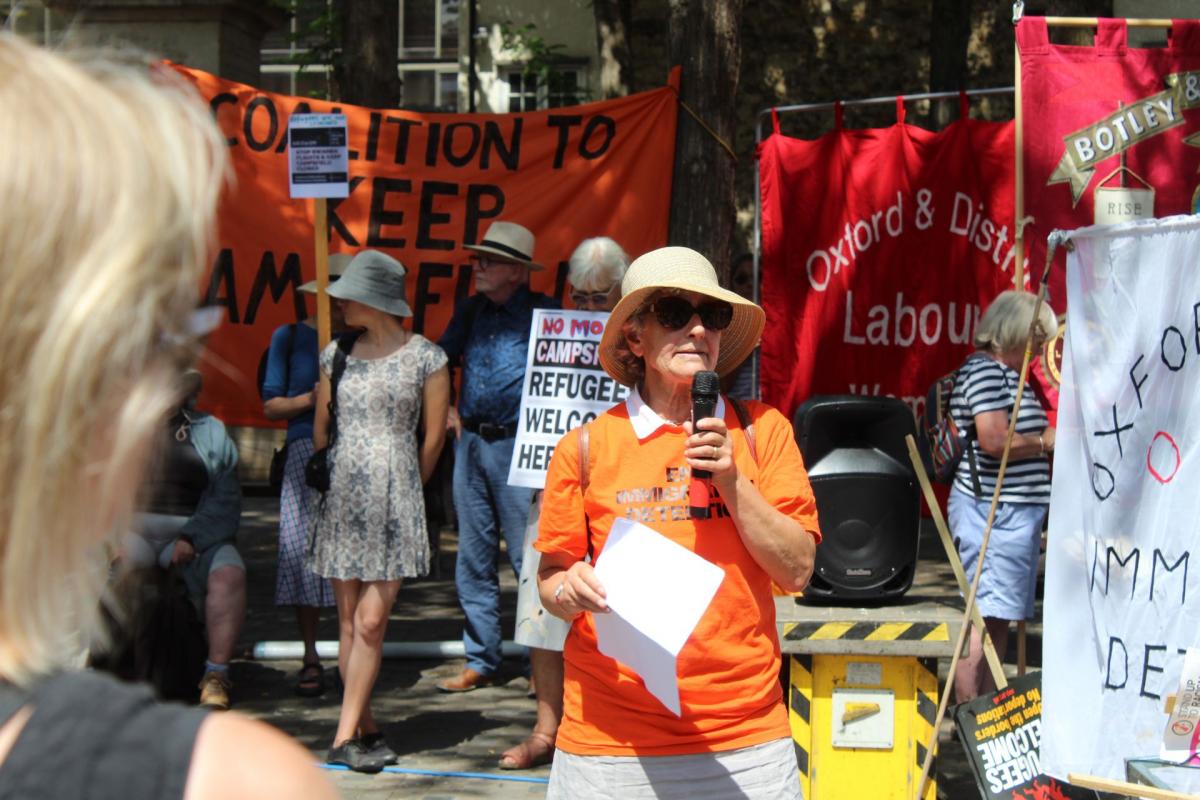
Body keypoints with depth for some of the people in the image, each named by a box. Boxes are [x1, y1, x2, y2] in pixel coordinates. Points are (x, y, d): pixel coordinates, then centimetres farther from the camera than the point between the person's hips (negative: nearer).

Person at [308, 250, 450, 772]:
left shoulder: (425, 356, -2)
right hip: (342, 498, 4)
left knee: (371, 621, -8)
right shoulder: (338, 354, 8)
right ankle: (365, 729, 13)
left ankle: (346, 738, -5)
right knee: (349, 621, 4)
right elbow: (321, 426, 16)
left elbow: (433, 436, 4)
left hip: (395, 502, -3)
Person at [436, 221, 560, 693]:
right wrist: (447, 410, 13)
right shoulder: (470, 311, 12)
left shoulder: (544, 314, -5)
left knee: (528, 557, -6)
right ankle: (480, 662, 16)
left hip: (518, 446, -6)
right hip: (470, 443, 6)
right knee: (473, 560, 8)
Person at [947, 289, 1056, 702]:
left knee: (999, 616, 14)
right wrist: (1045, 442, -11)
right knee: (986, 616, -9)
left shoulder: (1006, 373, 19)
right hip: (993, 511, -11)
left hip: (1012, 511, 11)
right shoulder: (984, 371, -13)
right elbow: (995, 440, -24)